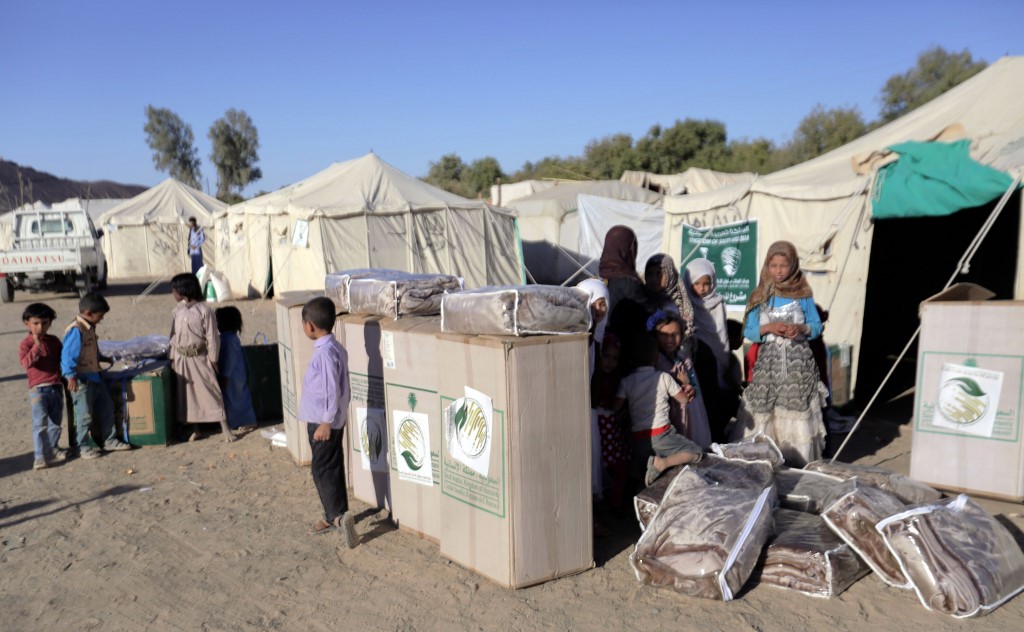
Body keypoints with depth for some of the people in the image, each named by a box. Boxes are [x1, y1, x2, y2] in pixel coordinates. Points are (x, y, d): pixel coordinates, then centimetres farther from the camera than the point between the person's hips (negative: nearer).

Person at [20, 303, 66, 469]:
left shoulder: (54, 340, 9)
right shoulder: (26, 344, -4)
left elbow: (62, 359, 19)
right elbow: (26, 363, -20)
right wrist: (37, 345, -27)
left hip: (56, 387, 5)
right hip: (38, 388, -5)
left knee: (55, 423, 12)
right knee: (40, 424, -9)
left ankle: (52, 449, 26)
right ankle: (40, 456, -5)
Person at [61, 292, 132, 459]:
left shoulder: (90, 328, 9)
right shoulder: (76, 331, -20)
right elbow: (67, 355, -24)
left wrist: (103, 358, 27)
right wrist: (71, 376, -27)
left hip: (94, 377, 9)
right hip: (81, 381, -9)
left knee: (107, 408, 14)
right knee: (85, 415, 1)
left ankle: (109, 440, 24)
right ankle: (82, 447, 15)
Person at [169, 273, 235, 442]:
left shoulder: (204, 310, -12)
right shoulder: (177, 311, 5)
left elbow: (212, 337, -9)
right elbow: (173, 335, 10)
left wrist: (213, 360, -9)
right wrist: (173, 358, 7)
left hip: (200, 358, -5)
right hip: (181, 359, 5)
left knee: (211, 391, -5)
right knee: (187, 393, 9)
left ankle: (225, 428, -2)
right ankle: (195, 429, 20)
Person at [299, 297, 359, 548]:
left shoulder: (325, 352, -22)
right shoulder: (335, 348, 8)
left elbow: (332, 391, -23)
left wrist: (326, 422, -20)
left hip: (323, 422, -10)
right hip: (333, 418, 10)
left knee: (321, 469, -3)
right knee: (332, 468, 16)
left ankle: (338, 515, -7)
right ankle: (334, 515, 25)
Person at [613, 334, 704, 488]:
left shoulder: (627, 381, 2)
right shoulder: (663, 377, -2)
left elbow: (614, 407, -5)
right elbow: (683, 399, 8)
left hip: (638, 439, 4)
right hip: (661, 435, -4)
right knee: (697, 453, 3)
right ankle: (662, 463, -15)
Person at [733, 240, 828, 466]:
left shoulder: (804, 295, 4)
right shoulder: (759, 296, 5)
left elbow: (817, 327, 7)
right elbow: (749, 332, 3)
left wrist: (802, 329, -13)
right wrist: (768, 328, -14)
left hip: (798, 364, 0)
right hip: (768, 364, 1)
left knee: (798, 417, -2)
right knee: (763, 416, -2)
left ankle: (799, 464, 8)